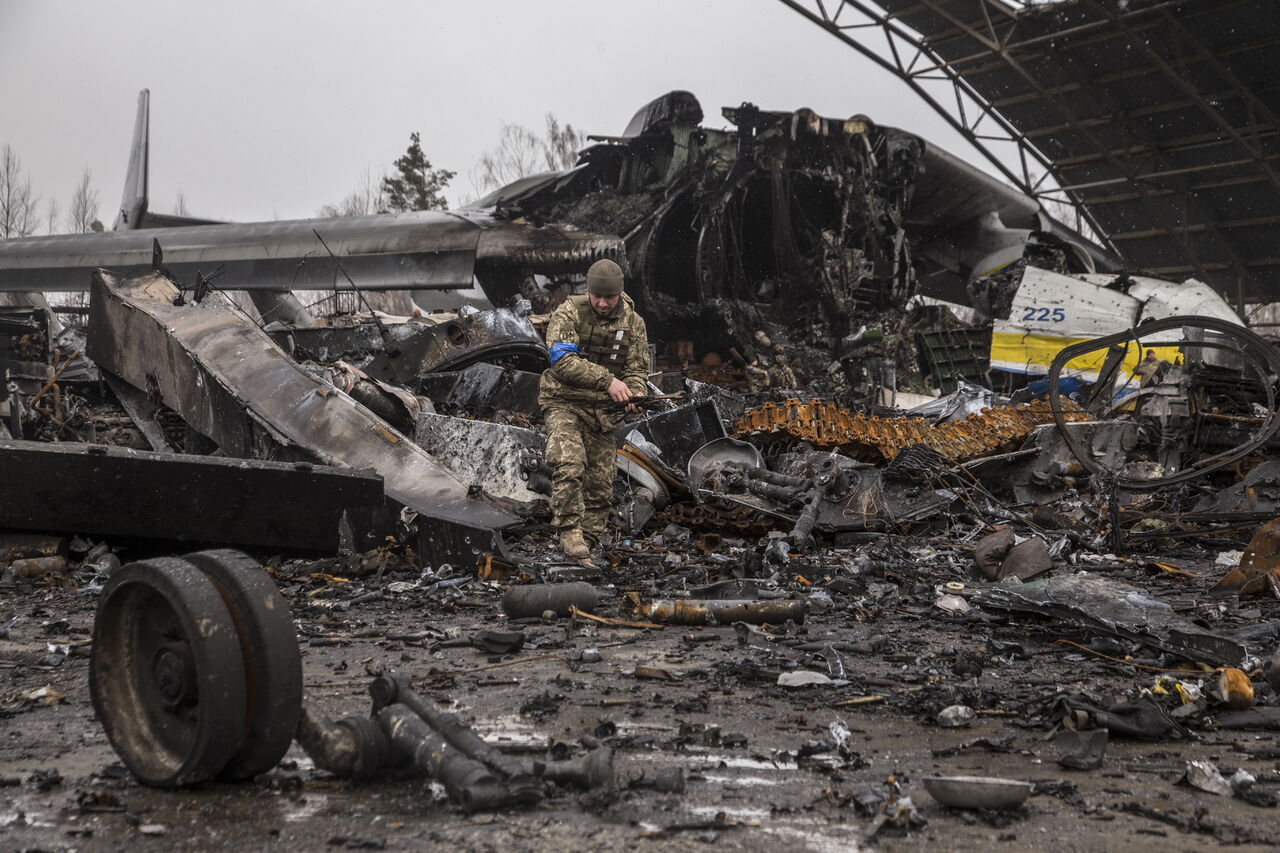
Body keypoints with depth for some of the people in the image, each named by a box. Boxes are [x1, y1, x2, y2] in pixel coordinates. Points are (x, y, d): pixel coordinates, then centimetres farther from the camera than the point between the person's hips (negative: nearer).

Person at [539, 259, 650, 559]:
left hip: (602, 411, 4)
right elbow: (562, 360, -20)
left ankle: (588, 541, 16)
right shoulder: (569, 312, -9)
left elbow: (637, 369, 6)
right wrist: (607, 380, -27)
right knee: (569, 467, -25)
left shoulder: (633, 323, 3)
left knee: (600, 485, 5)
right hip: (564, 404, -4)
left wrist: (634, 396, -18)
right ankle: (570, 532, -17)